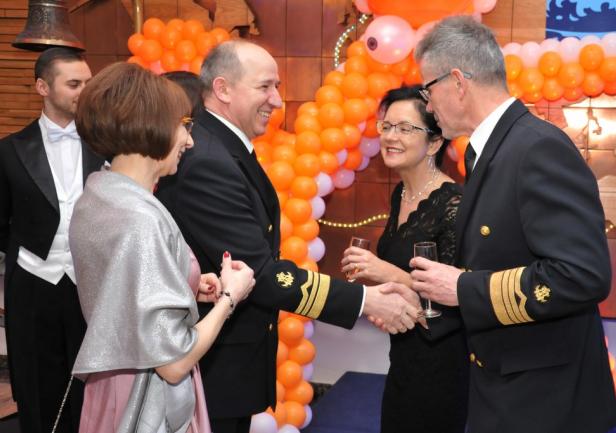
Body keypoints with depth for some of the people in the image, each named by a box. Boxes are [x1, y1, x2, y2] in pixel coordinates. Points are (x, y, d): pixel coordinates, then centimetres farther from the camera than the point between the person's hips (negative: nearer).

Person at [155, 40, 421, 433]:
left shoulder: (224, 148, 8)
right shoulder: (205, 162, -23)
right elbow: (261, 273, -26)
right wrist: (366, 300, -23)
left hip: (234, 363, 10)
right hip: (212, 368, -10)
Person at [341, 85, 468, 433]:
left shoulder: (453, 203, -21)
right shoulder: (401, 194, 4)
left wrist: (393, 275, -30)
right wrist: (373, 273, -1)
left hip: (441, 361, -8)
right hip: (403, 355, 8)